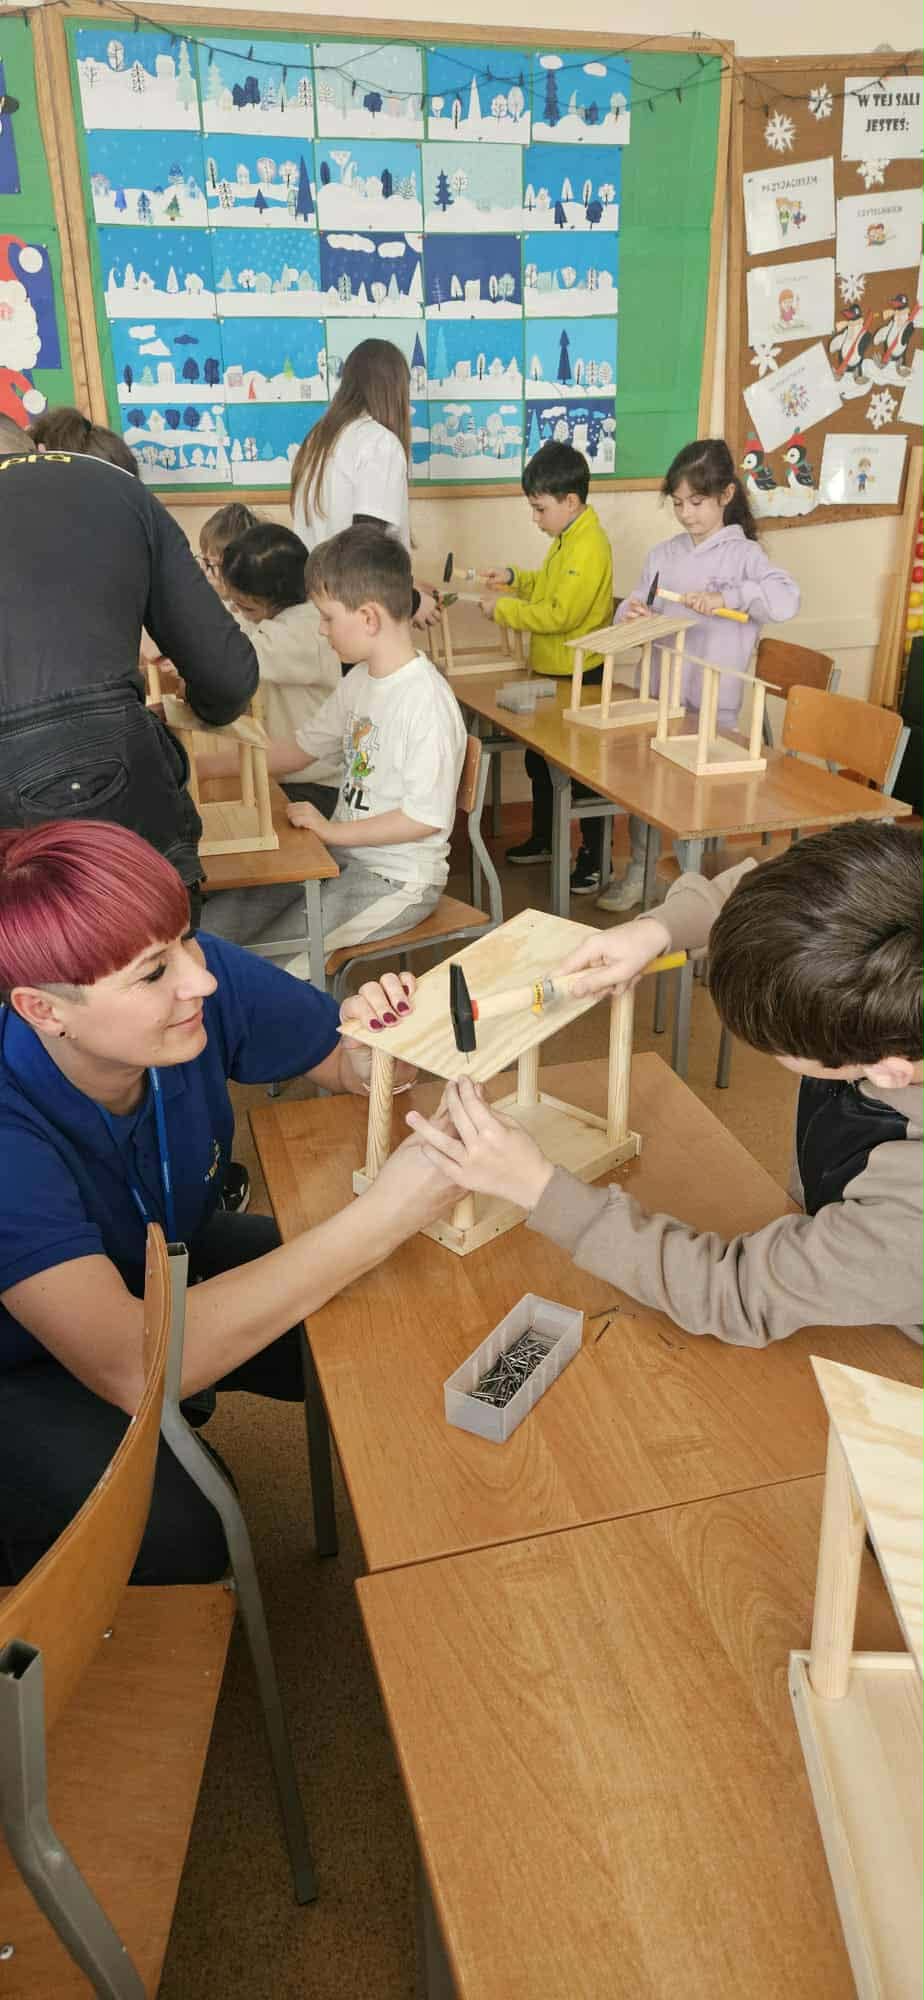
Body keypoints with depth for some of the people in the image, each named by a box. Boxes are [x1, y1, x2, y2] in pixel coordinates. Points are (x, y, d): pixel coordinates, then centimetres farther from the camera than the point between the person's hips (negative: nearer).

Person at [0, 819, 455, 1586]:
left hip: (161, 1269, 5)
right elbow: (131, 1367, -45)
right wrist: (383, 1216, -47)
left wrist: (375, 1054, -33)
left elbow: (345, 1064, -7)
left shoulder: (206, 979, -24)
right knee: (170, 1551, -26)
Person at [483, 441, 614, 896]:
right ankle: (543, 838, 36)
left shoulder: (589, 548, -21)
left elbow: (561, 614, -26)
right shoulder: (566, 539, 9)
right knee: (539, 757, 20)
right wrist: (515, 577, 7)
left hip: (579, 676, -10)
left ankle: (594, 858, 10)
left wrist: (503, 611, -19)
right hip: (551, 670, 10)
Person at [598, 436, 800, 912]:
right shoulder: (661, 555, 7)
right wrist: (631, 615, -17)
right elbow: (630, 614, 6)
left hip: (711, 704, -5)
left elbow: (786, 599, -22)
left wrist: (724, 597, -28)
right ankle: (639, 872, 30)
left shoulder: (742, 554, -7)